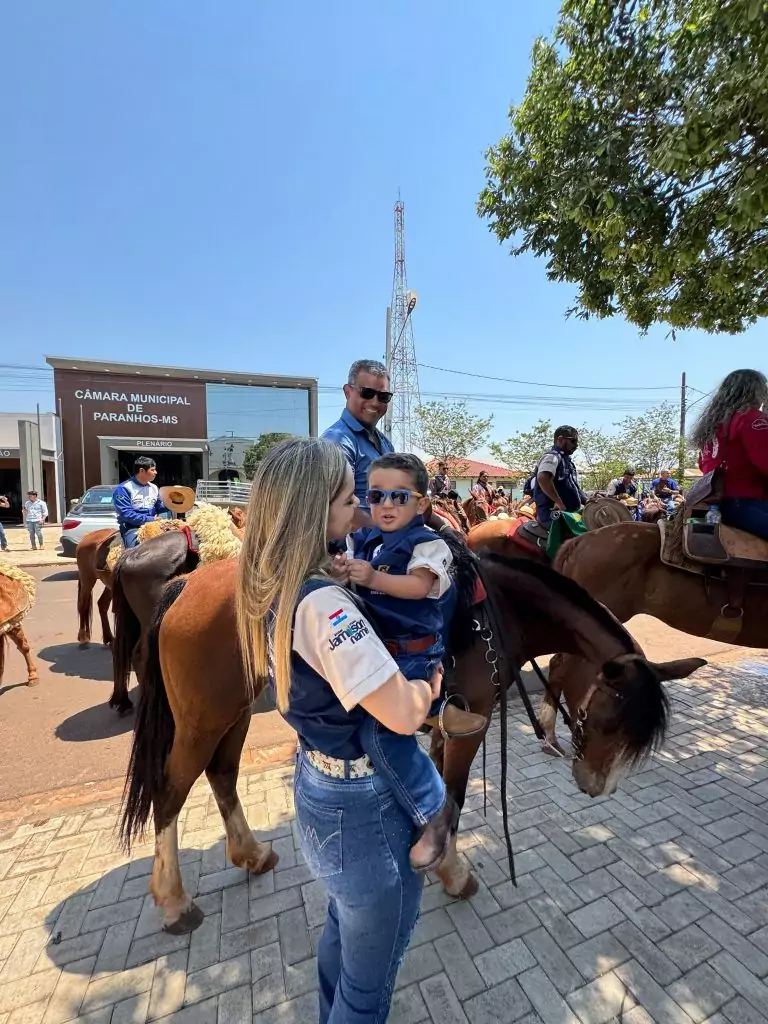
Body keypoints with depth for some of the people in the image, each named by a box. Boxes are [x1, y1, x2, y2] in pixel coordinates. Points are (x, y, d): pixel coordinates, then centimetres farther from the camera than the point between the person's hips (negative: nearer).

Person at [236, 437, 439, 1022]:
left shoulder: (276, 588, -5)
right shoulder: (322, 603, -33)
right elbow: (403, 714, -31)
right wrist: (430, 682, -11)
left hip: (318, 782, 8)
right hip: (365, 807, -8)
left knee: (344, 929, 35)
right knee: (370, 976, 23)